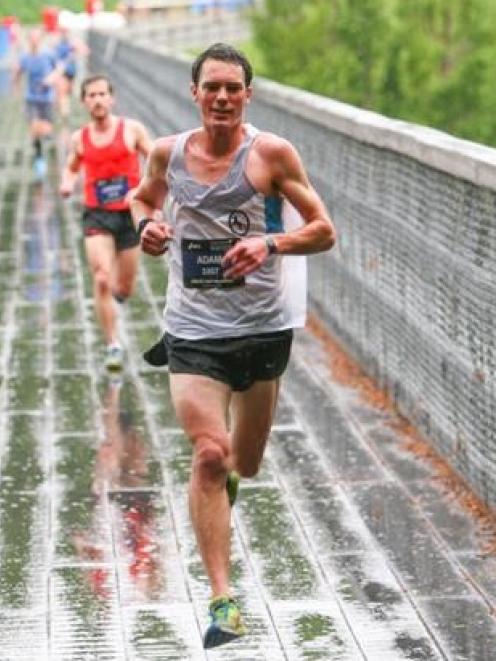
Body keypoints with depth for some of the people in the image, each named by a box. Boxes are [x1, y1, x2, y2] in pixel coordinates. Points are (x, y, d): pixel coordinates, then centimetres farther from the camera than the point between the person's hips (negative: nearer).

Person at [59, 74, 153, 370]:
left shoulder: (132, 129, -2)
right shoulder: (79, 139, 4)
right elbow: (71, 168, 21)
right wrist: (68, 183, -1)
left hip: (129, 214, 0)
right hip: (97, 215, 0)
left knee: (124, 289, 9)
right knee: (102, 280, -16)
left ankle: (117, 291, 47)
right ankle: (114, 345, -9)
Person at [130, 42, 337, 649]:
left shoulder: (271, 153, -6)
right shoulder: (167, 152, 1)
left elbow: (323, 231, -3)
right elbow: (142, 197, 22)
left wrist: (270, 244, -21)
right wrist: (146, 224, -1)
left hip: (263, 327, 0)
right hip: (193, 330, 0)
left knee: (244, 463, 15)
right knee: (209, 454, -17)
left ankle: (229, 475, 55)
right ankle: (221, 599, -13)